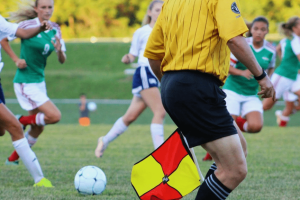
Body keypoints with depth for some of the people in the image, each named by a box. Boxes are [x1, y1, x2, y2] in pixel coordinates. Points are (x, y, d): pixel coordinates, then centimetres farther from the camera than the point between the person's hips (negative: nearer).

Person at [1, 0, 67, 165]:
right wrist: (16, 59, -13)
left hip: (39, 82, 8)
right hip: (25, 82, -8)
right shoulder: (27, 26, -15)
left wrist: (59, 50, -19)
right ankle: (20, 122, 5)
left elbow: (62, 61, 2)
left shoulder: (54, 29, 3)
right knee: (54, 116, -17)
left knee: (38, 128, 14)